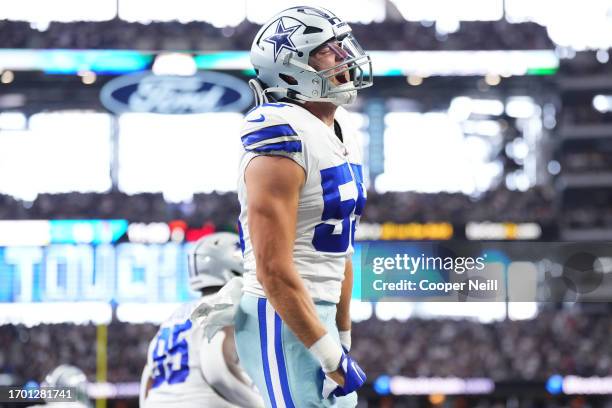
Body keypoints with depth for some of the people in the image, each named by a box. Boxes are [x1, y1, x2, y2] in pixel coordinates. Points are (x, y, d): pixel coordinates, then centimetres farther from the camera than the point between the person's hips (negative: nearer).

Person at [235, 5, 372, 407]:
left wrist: (344, 339, 21)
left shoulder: (343, 133, 12)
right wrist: (329, 355, -20)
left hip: (318, 313, 10)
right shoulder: (287, 141, -18)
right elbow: (273, 270, -22)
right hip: (283, 319, -10)